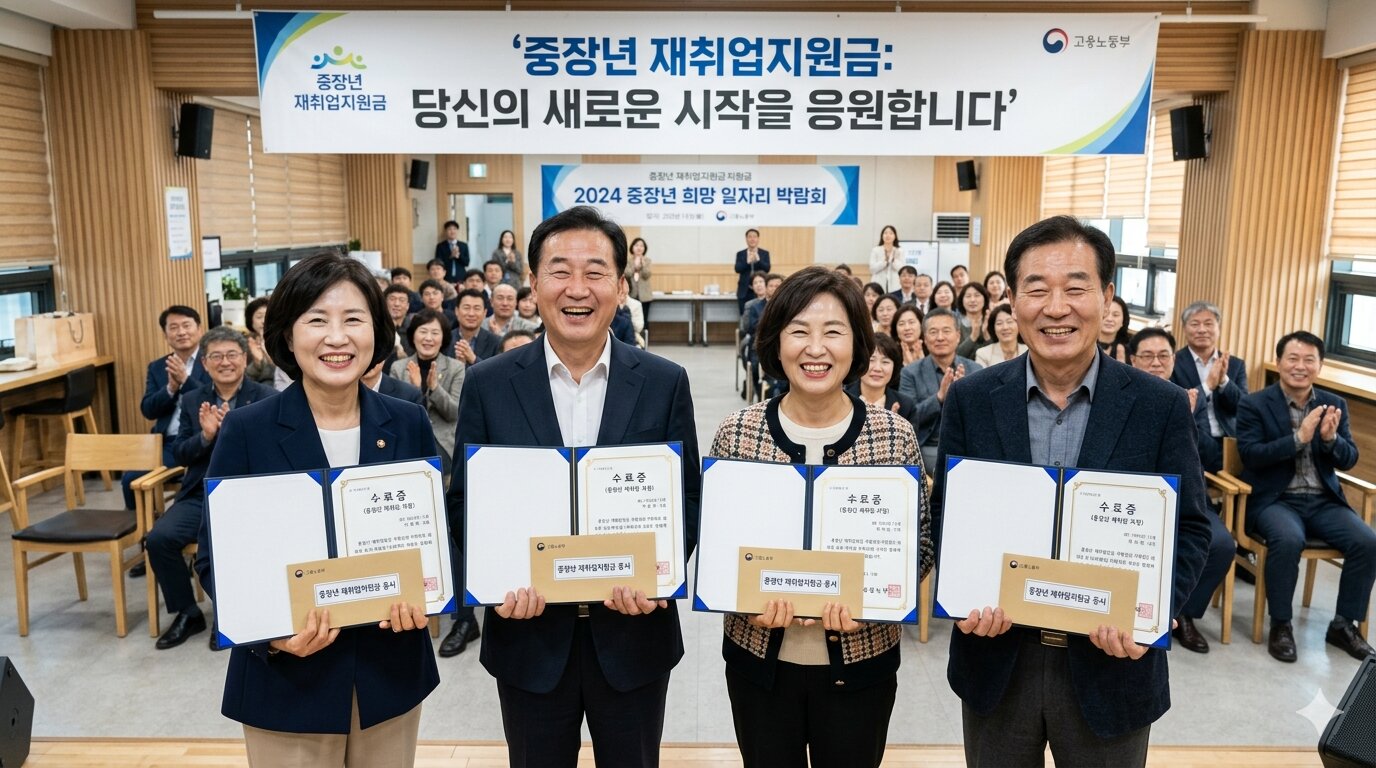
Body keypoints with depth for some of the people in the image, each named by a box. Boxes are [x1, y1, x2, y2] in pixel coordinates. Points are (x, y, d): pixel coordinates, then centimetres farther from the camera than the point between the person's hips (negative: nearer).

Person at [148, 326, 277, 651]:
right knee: (159, 538, -19)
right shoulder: (192, 400, 13)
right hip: (200, 494, 4)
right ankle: (187, 613, 4)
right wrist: (205, 435, -13)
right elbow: (179, 455, 8)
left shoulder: (267, 398, 0)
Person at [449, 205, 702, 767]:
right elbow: (464, 502, 0)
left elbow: (687, 499, -1)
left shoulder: (665, 383, -4)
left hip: (634, 633, 0)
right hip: (530, 634, 0)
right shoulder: (488, 385, -4)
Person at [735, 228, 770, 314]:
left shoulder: (765, 253, 7)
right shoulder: (740, 254, 8)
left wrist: (758, 260, -22)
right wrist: (747, 262, -22)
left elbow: (767, 269, -5)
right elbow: (737, 269, -5)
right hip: (745, 291, 1)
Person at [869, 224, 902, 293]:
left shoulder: (899, 251, 9)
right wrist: (885, 260, -15)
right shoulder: (875, 250, 5)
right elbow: (872, 268, -4)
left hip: (894, 287, 1)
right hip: (878, 286, -1)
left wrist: (893, 258, -15)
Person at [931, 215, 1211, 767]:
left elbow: (1189, 528, -2)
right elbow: (946, 515, 1)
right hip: (995, 656, 1)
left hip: (1110, 662, 0)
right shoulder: (970, 400, -4)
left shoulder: (1161, 406, -6)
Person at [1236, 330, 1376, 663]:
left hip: (1323, 500, 5)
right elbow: (1250, 455, -13)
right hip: (1275, 499, -4)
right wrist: (1299, 437, -23)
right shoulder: (1254, 404, -2)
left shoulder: (1335, 405, 10)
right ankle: (1280, 625, -14)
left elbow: (1349, 460, 6)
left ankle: (1344, 624, 1)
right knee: (1289, 540, -33)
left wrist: (1330, 438, -16)